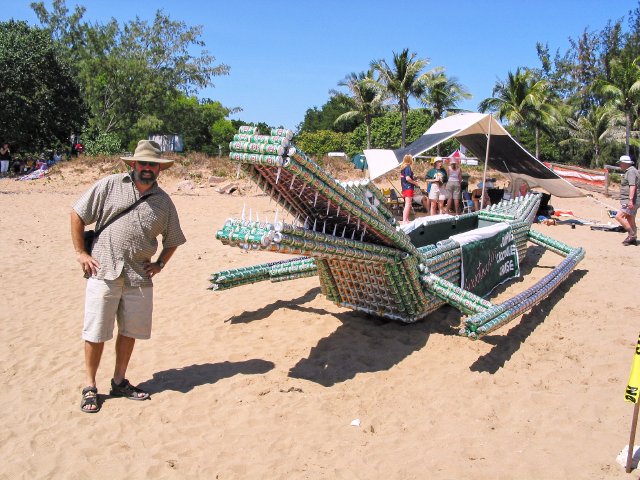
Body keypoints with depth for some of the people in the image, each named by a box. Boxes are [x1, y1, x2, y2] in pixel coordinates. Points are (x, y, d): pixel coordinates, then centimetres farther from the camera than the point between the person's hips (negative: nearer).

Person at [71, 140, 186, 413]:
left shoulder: (163, 201, 8)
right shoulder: (110, 186, -2)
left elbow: (173, 239, 19)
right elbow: (78, 215, 1)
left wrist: (160, 264, 7)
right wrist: (80, 253, -2)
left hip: (139, 278, 3)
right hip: (104, 272, -3)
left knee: (130, 331, 12)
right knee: (96, 333, 2)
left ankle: (119, 382, 29)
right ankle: (90, 387, 18)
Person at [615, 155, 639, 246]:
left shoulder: (631, 172, -15)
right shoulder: (628, 171, 19)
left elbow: (632, 186, -25)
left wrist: (630, 200, -32)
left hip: (630, 201, -11)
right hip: (630, 201, 11)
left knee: (619, 216, -17)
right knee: (630, 220, 14)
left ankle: (632, 234, -11)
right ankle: (633, 239, 20)